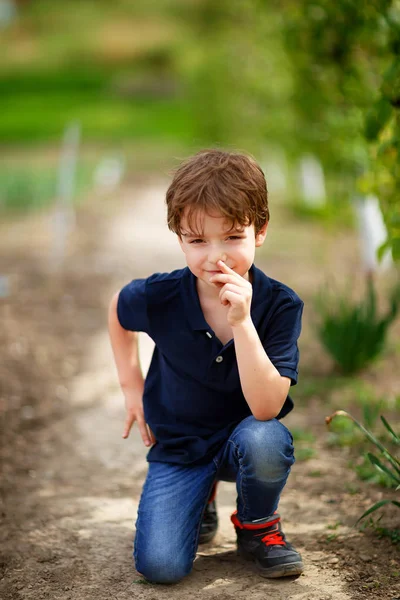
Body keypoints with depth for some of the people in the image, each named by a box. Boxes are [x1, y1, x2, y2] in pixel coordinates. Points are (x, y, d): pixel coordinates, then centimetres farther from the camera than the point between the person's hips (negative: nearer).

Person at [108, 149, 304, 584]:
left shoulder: (280, 305, -21)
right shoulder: (159, 297, -18)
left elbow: (266, 407, -30)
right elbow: (118, 310, 9)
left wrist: (241, 322, -38)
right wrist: (131, 384, 5)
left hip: (242, 438, 0)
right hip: (177, 446, 1)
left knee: (265, 438, -38)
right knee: (159, 566, -18)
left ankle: (257, 527, -2)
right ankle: (201, 498, 18)